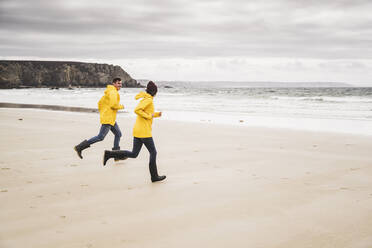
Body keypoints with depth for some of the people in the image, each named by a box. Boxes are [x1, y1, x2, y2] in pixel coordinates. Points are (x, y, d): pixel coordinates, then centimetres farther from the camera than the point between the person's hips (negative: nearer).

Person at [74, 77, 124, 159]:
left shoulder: (108, 92, 18)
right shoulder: (113, 92, -13)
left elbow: (100, 102, 22)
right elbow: (113, 105, -24)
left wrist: (102, 112, 21)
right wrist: (121, 106, -6)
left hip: (111, 119, 11)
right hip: (108, 119, -11)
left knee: (118, 134, 13)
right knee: (100, 137, -9)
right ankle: (79, 147, -6)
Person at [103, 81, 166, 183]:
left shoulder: (144, 99, 16)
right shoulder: (148, 100, -12)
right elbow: (137, 110, -25)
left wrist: (156, 114, 18)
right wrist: (148, 116, -16)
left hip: (137, 130, 9)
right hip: (144, 131, -9)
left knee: (134, 154, 10)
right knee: (153, 152, 4)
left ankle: (109, 154, 4)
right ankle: (154, 176, 10)